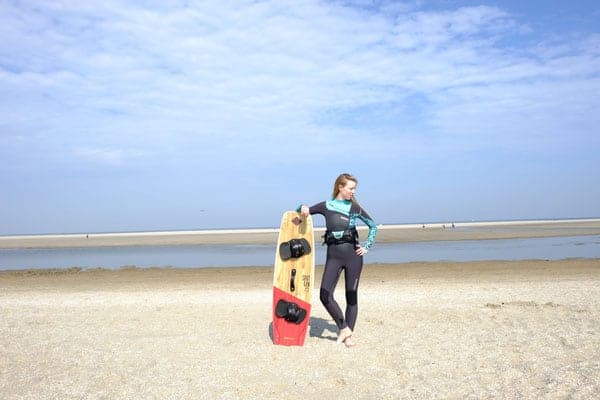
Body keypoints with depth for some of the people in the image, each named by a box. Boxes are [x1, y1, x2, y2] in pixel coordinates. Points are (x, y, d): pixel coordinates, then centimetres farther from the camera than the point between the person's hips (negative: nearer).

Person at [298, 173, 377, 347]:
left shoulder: (355, 207, 5)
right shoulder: (326, 206, 3)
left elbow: (373, 226, 15)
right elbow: (303, 211, 14)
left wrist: (367, 246, 6)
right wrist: (303, 208, -8)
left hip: (353, 254, 0)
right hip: (333, 255, 0)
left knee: (351, 295, 5)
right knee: (325, 295, -11)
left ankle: (348, 334, 19)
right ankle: (343, 327, 9)